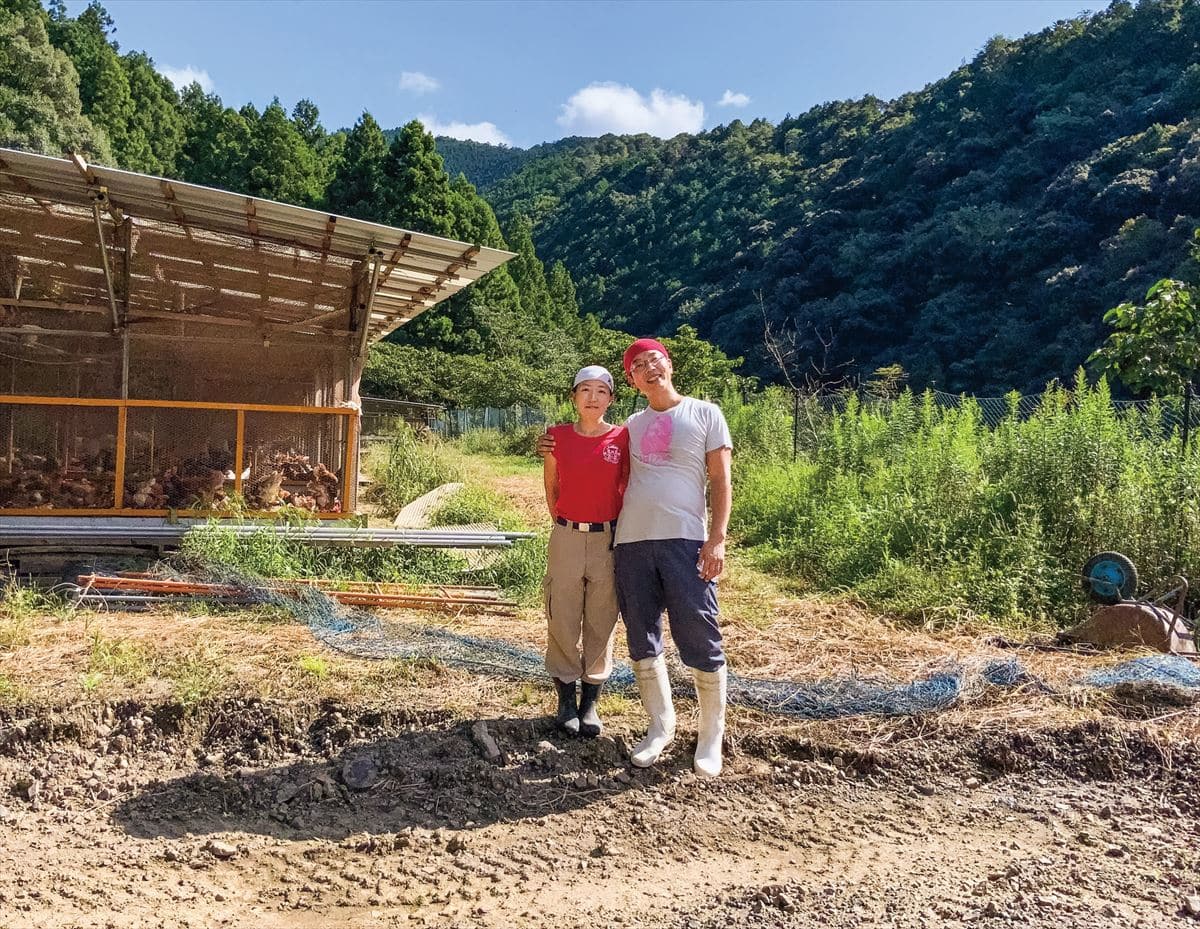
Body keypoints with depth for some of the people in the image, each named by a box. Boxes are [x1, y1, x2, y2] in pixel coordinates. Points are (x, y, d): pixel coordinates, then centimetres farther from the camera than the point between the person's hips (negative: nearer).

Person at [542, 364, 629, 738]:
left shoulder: (622, 438, -3)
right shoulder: (558, 437, 0)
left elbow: (628, 489, 7)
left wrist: (620, 533, 5)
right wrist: (564, 525, 10)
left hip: (609, 540, 0)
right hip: (566, 538, 1)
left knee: (601, 623, 7)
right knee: (562, 621, 5)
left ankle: (590, 703, 20)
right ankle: (566, 701, 20)